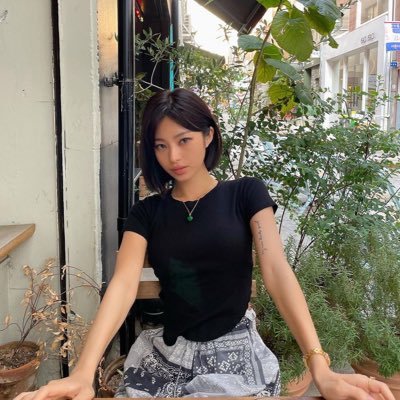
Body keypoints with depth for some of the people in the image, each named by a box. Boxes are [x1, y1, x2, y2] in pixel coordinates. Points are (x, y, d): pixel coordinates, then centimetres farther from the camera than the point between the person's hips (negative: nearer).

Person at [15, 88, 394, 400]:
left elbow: (276, 271, -15)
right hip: (166, 359, 3)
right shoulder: (146, 212, 2)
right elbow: (123, 283, -13)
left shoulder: (246, 194, -3)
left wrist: (320, 368, -29)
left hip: (236, 355, -2)